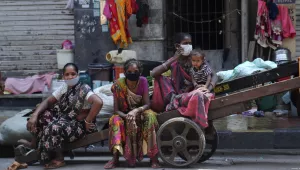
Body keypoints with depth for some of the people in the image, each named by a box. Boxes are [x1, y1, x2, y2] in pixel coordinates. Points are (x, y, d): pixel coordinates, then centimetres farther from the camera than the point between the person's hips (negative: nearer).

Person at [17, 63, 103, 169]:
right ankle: (35, 143, 16)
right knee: (41, 115, -4)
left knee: (54, 128, -31)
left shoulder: (83, 90, -21)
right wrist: (35, 115, -14)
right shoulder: (64, 88, 2)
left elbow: (98, 102, -37)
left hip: (80, 125, -8)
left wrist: (88, 122, -29)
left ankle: (59, 159, -9)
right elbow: (48, 101, 2)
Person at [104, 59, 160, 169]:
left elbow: (147, 104, -16)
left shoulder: (143, 81, -14)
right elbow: (116, 109, -16)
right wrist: (127, 116, -37)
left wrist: (136, 111, -37)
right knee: (116, 120, -32)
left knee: (150, 116, -33)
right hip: (124, 114, 0)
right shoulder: (118, 85, -17)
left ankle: (154, 158, -32)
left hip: (141, 113, 0)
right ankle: (115, 159, -35)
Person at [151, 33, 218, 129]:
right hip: (179, 95, 1)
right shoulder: (173, 63, 3)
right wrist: (173, 59, -14)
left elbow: (213, 76, 0)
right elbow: (153, 74, -12)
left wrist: (209, 88, -22)